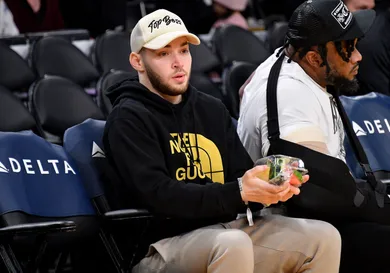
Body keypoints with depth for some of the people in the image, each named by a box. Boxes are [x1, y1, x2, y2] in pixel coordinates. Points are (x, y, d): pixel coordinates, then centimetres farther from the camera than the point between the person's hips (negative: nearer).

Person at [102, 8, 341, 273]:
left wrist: (270, 188, -11)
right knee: (232, 243, -37)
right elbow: (159, 196, -17)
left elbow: (243, 177, 13)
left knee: (323, 237, -6)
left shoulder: (212, 110, 17)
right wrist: (238, 193, -25)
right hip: (163, 244, -7)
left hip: (225, 228, 7)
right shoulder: (129, 119, -5)